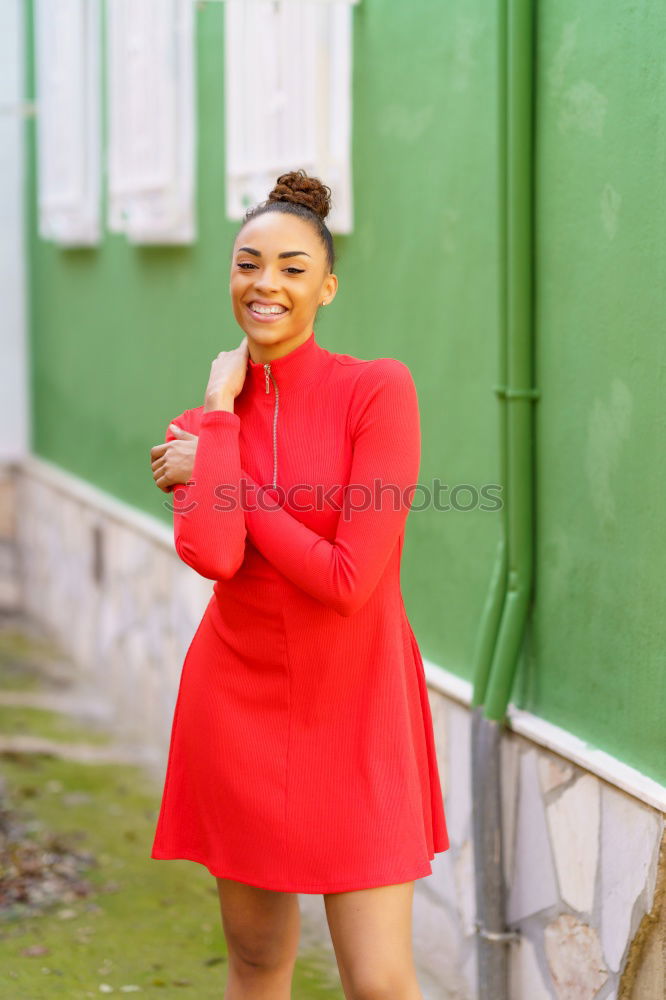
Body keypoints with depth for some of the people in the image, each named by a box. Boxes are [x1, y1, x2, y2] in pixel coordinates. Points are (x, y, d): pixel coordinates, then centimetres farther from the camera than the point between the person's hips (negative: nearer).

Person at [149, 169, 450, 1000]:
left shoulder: (380, 390, -12)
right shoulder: (203, 422, 1)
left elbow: (350, 580, -21)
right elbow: (211, 554, -20)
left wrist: (219, 474, -13)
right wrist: (222, 413, -12)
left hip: (355, 715, -3)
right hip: (240, 705, 4)